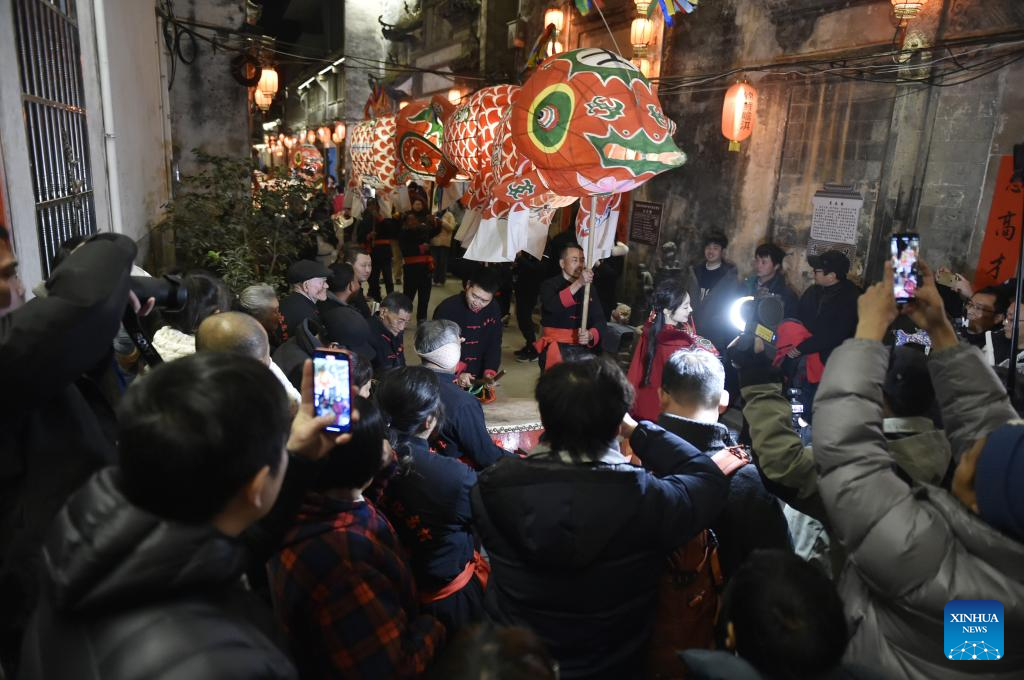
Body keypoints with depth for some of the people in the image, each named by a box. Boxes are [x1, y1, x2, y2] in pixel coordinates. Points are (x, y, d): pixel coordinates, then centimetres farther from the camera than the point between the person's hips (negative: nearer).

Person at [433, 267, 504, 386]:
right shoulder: (447, 308, -19)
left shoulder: (493, 309, -5)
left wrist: (490, 371, -13)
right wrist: (457, 372, -30)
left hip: (478, 379, 4)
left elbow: (494, 344, 1)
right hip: (449, 380, -4)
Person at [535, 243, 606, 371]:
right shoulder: (550, 285, 1)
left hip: (583, 346, 4)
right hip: (556, 345, -3)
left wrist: (591, 335, -15)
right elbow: (552, 306, -21)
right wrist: (578, 283, -29)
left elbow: (600, 320, 6)